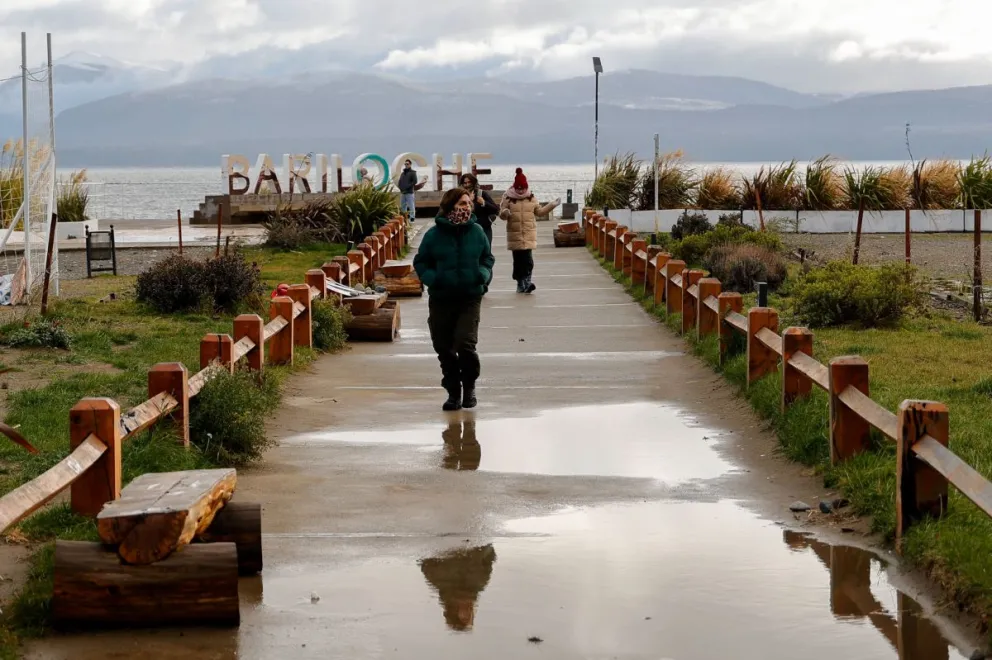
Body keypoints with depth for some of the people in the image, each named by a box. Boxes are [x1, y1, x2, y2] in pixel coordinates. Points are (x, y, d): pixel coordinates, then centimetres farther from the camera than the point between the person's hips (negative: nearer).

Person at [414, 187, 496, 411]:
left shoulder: (476, 231, 2)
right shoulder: (434, 234, -2)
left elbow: (488, 258, 14)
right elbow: (420, 262, 6)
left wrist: (483, 274, -6)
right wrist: (431, 278, -13)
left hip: (470, 298, -1)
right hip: (441, 300, 1)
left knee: (465, 344, -14)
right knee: (444, 349, 6)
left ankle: (469, 387, 10)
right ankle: (453, 392, 22)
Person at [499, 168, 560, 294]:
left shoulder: (531, 198, 7)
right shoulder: (508, 198, 0)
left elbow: (540, 211, 13)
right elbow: (502, 214, 0)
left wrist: (552, 205, 6)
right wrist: (505, 213, -23)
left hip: (529, 234, 0)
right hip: (515, 235, 0)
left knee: (528, 259, -10)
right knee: (518, 260, 6)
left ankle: (528, 282, -11)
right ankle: (520, 283, 16)